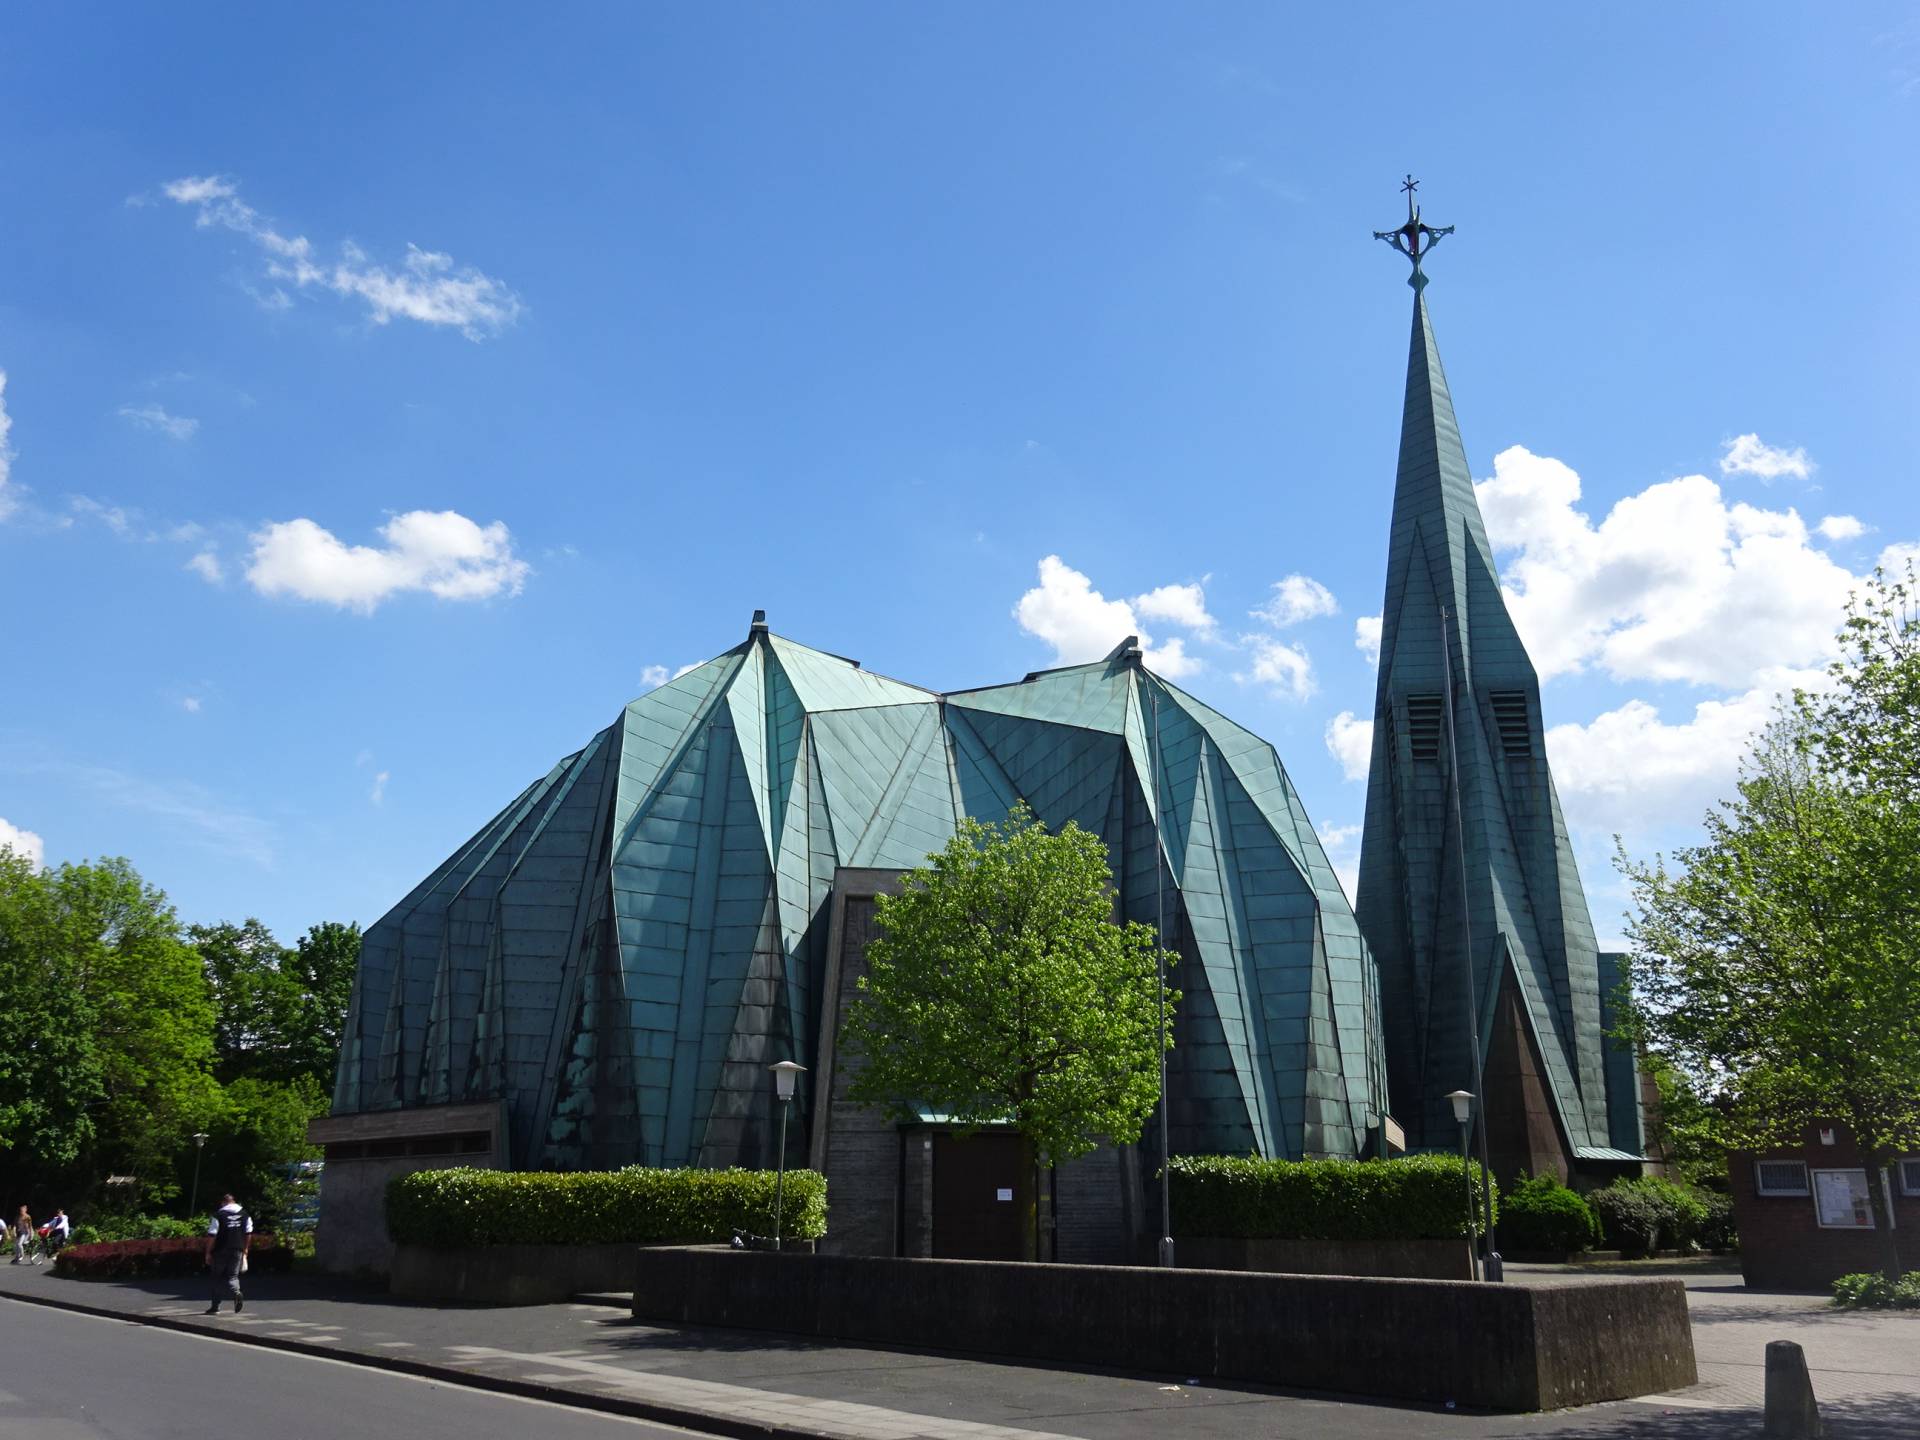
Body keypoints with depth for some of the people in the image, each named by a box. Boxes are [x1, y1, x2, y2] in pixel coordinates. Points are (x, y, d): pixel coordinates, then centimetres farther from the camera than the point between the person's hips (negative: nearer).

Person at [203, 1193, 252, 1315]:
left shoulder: (217, 1215, -6)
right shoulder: (245, 1215, 8)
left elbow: (212, 1236, -10)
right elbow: (248, 1234, 9)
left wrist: (208, 1253, -2)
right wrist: (245, 1250, 18)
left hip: (220, 1252, -3)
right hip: (237, 1251, 3)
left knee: (218, 1278, 10)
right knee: (232, 1276, 8)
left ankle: (215, 1307, 12)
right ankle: (237, 1293, -21)